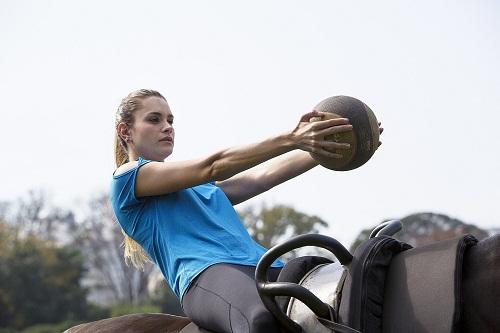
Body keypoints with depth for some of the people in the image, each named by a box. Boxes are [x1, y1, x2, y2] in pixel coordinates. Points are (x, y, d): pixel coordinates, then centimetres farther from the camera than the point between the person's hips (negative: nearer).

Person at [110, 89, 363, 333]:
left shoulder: (204, 186, 35)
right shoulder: (127, 177, 13)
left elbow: (263, 176, 21)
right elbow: (212, 167, 2)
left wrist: (325, 148, 8)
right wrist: (291, 140, -6)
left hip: (266, 268, 8)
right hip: (206, 274, -7)